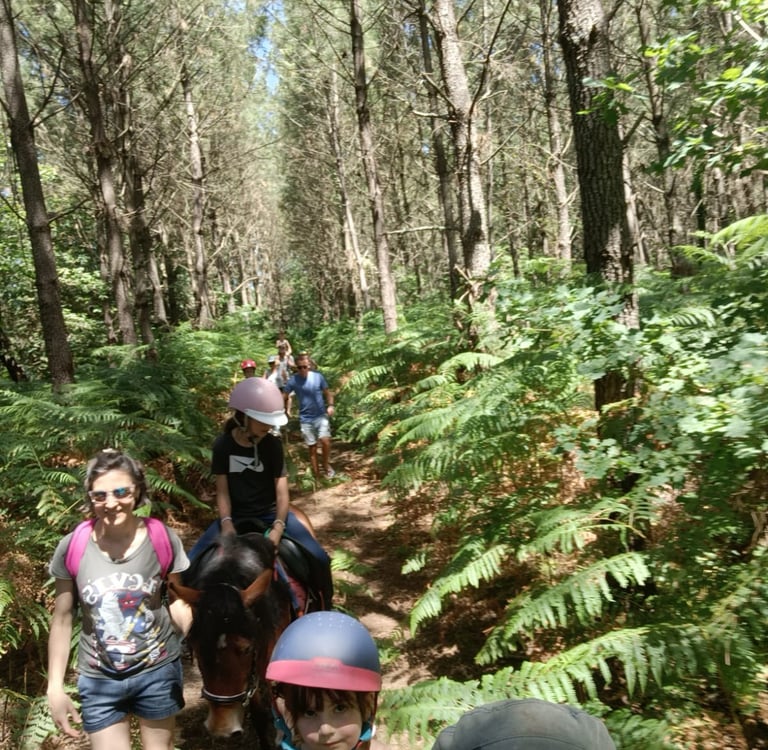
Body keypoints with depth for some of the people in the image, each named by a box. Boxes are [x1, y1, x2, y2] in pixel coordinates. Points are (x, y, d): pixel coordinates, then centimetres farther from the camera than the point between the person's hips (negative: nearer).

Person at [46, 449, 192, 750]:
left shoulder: (163, 540, -15)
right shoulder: (72, 548, -14)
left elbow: (178, 601, -3)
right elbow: (62, 620, -3)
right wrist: (55, 688, -1)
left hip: (158, 671, 0)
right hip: (98, 680, 0)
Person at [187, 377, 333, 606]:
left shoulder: (273, 444, -9)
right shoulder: (223, 445, -9)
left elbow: (281, 490, -10)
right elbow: (222, 490, -5)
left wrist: (278, 526, -24)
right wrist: (226, 522, -21)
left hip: (271, 513, 0)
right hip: (236, 515, 1)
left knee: (319, 559, -17)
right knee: (191, 563, -15)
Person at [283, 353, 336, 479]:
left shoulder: (318, 376, -6)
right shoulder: (293, 380, -8)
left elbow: (327, 392, 4)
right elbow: (284, 397, 4)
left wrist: (330, 405, -10)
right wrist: (286, 411, 0)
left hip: (321, 416, 0)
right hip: (306, 419, 0)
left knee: (325, 441, -17)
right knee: (312, 448, 7)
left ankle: (326, 466, 8)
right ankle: (316, 474, 20)